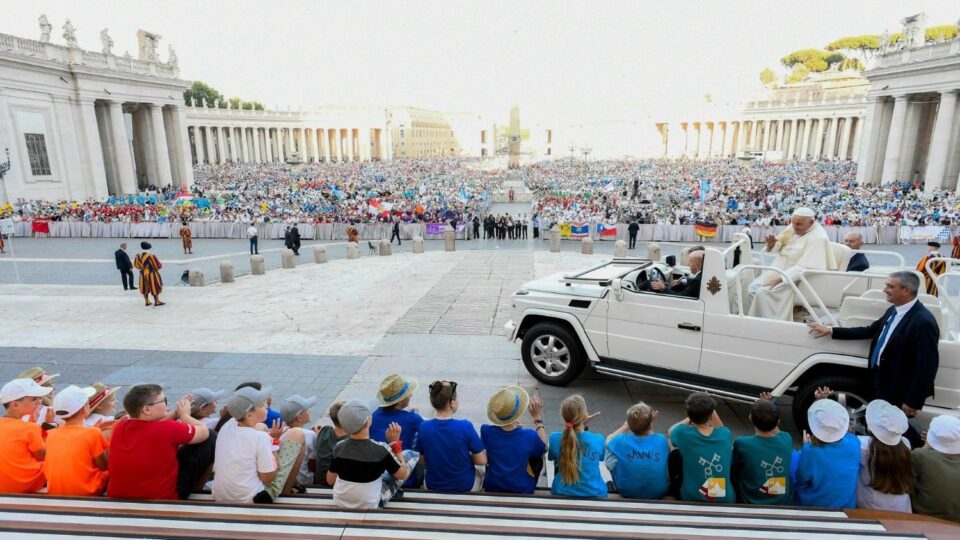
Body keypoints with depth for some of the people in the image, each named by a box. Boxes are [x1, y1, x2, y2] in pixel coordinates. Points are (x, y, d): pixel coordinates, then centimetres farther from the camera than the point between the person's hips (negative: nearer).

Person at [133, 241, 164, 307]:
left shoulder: (138, 256, -5)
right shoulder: (151, 256, -21)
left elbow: (136, 265, 9)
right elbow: (158, 265, -14)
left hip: (143, 274, 5)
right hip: (152, 274, -5)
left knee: (145, 288, 15)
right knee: (155, 287, 5)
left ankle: (147, 301, 19)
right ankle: (157, 301, 8)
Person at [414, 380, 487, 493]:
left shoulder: (423, 427, -17)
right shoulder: (465, 427, -25)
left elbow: (421, 460, -5)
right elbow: (482, 461, -16)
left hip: (433, 486, 3)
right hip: (465, 487, -2)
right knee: (479, 474, 31)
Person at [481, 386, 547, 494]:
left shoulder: (486, 431, -22)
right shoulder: (529, 436, -27)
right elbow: (543, 447, -3)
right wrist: (537, 417, -2)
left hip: (491, 488, 2)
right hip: (521, 491, -1)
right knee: (537, 456, 20)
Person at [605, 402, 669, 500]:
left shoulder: (621, 441, -23)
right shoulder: (662, 440, -21)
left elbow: (609, 439, 4)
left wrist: (626, 425, 11)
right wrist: (650, 426, 11)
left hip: (626, 491, -1)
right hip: (658, 493, 1)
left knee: (609, 448, 17)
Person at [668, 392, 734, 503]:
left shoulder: (683, 433, -19)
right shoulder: (726, 434, -12)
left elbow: (670, 431, 8)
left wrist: (692, 417, 11)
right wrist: (710, 409, 9)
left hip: (692, 499, -2)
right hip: (726, 500, 2)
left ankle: (675, 492, 41)